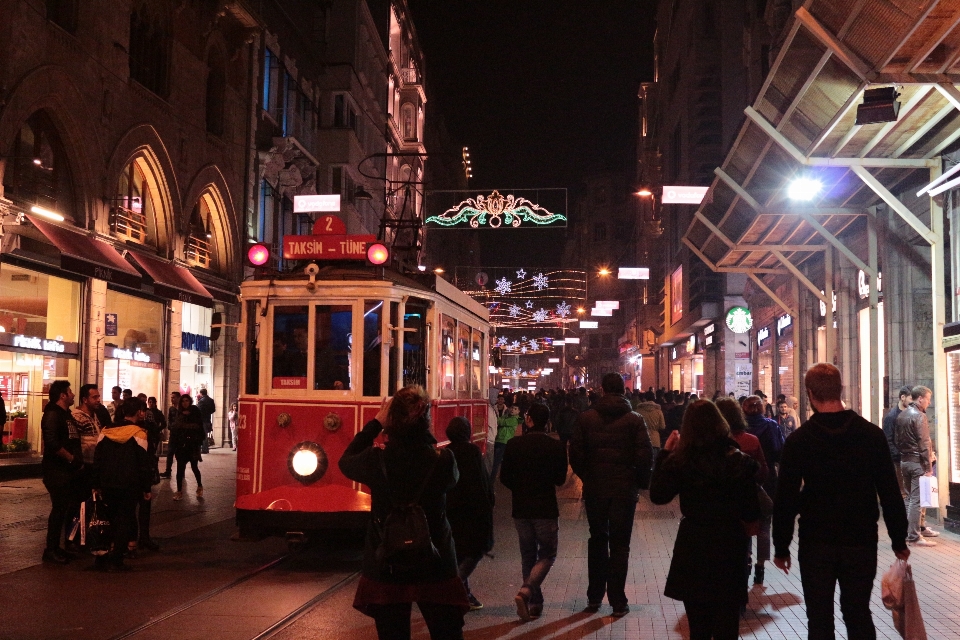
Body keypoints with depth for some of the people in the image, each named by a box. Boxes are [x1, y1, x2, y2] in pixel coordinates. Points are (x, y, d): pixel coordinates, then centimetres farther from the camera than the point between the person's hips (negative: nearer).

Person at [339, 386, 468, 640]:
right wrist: (426, 435, 4)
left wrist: (375, 423, 8)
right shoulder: (442, 460, -16)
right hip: (435, 566, 0)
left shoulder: (377, 459, -15)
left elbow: (346, 462, 7)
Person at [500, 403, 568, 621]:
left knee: (528, 555, 15)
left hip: (521, 508, 2)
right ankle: (526, 591, -12)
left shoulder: (514, 445, -7)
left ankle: (535, 603, 17)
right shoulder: (555, 447, -9)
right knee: (547, 555, 9)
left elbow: (505, 478, 0)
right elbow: (560, 479, 1)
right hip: (546, 509, -2)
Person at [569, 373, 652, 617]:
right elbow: (645, 456, -10)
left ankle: (594, 596, 20)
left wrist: (586, 477, 11)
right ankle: (617, 601, 7)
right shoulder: (634, 420, -6)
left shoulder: (586, 418, -2)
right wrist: (641, 482, 4)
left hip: (594, 489, 2)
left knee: (597, 540, 16)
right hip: (625, 489, -2)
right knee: (619, 544, 5)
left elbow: (576, 454, -4)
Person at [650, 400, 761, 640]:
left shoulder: (679, 461, -11)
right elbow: (752, 513, -6)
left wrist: (665, 453, 0)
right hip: (729, 548, 0)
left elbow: (658, 496, 1)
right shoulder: (740, 461, -8)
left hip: (692, 548, 0)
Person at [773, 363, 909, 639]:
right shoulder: (872, 434, -5)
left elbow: (785, 499, -8)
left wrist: (781, 547, 1)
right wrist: (899, 541, 8)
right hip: (862, 542, 2)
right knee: (859, 615, 14)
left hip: (816, 544, -2)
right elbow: (890, 493, -2)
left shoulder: (798, 440, -9)